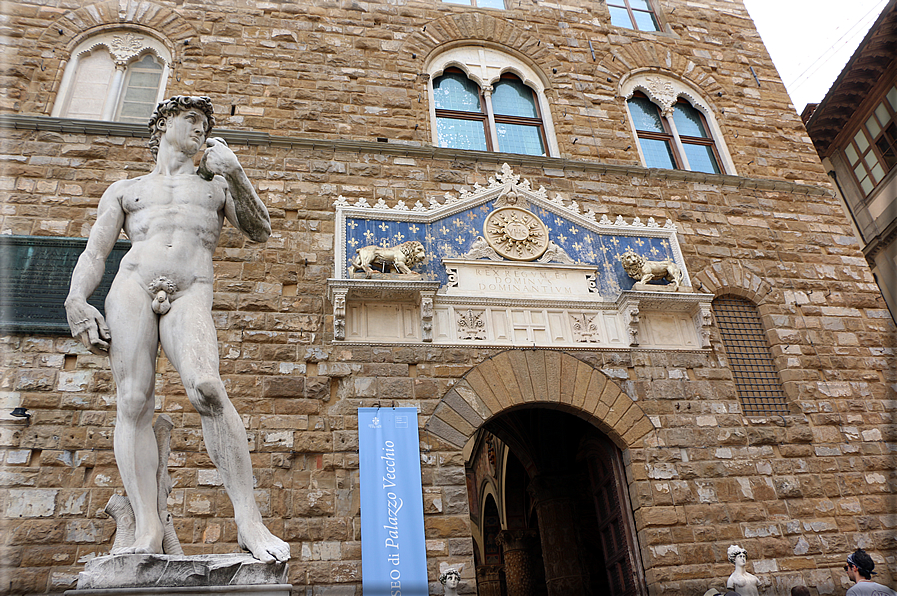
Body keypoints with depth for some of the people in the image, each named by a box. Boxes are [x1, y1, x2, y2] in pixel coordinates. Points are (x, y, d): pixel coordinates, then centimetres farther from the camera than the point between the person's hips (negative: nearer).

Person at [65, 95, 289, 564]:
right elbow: (94, 252, 16)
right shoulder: (125, 190, 27)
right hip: (132, 286, 2)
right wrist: (77, 301, -2)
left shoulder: (217, 185, 29)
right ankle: (146, 531, -14)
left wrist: (233, 171, 7)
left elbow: (259, 232, 14)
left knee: (206, 388, -27)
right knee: (133, 400, -13)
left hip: (190, 297, -2)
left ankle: (249, 521, -29)